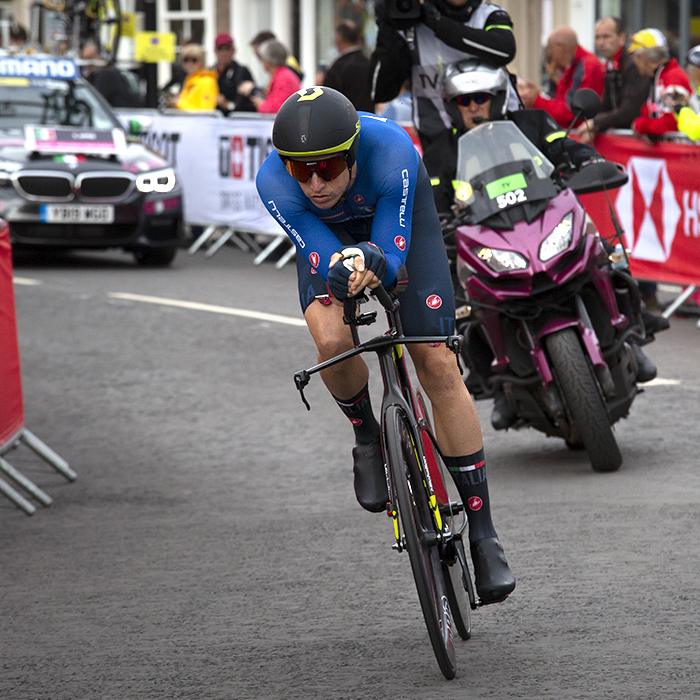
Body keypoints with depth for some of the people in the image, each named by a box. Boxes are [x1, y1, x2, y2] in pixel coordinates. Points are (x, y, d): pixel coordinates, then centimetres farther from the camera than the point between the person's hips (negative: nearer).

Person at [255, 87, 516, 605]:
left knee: (438, 367, -10)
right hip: (329, 231, 1)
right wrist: (343, 271, -57)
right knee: (332, 340, -29)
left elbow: (393, 254, -34)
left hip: (398, 215, -1)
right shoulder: (274, 184, -35)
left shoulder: (393, 153, -40)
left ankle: (482, 531, -1)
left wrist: (378, 264, -58)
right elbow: (322, 258, -34)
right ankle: (367, 437, 6)